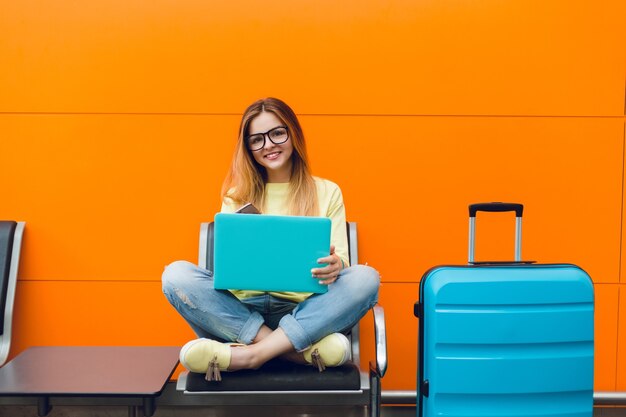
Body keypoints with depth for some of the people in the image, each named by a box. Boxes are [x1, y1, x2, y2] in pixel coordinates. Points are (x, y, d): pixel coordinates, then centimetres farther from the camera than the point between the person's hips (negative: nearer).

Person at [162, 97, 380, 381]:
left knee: (365, 277, -27)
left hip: (304, 311, -1)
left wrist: (335, 267, -21)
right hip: (243, 309, 1)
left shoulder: (326, 192, 11)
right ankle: (305, 350, -29)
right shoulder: (237, 196, 14)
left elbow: (341, 260, 4)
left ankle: (249, 354, -31)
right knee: (176, 274, -24)